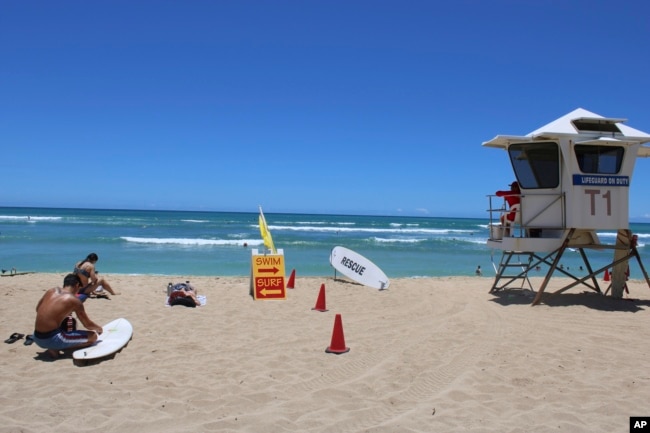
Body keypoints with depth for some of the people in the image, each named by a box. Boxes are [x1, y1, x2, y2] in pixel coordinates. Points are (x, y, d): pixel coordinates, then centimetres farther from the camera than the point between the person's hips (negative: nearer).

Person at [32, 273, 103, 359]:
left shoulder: (52, 291, 8)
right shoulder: (74, 300, -8)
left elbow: (37, 309, 25)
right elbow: (88, 324, 0)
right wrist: (99, 328, 20)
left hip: (37, 338, 8)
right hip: (51, 340, -8)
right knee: (93, 336, -2)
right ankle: (56, 348, -6)